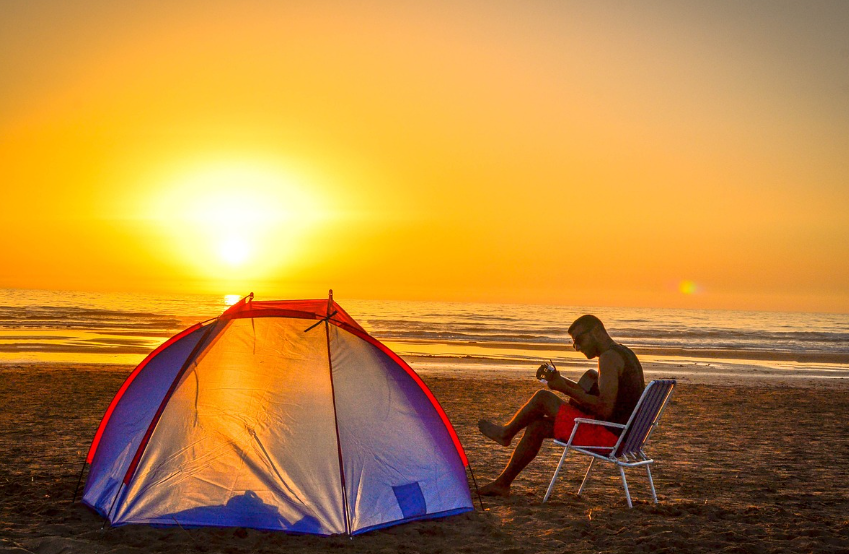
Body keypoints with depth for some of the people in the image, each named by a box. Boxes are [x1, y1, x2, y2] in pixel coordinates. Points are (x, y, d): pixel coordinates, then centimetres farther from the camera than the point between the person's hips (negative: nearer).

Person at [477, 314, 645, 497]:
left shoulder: (609, 358, -17)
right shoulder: (624, 354, 16)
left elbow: (604, 409, -26)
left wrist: (565, 389, -15)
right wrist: (560, 380, 12)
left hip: (607, 436, -11)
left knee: (542, 398, -4)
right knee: (537, 426, 16)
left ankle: (506, 433, 23)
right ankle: (502, 483, 21)